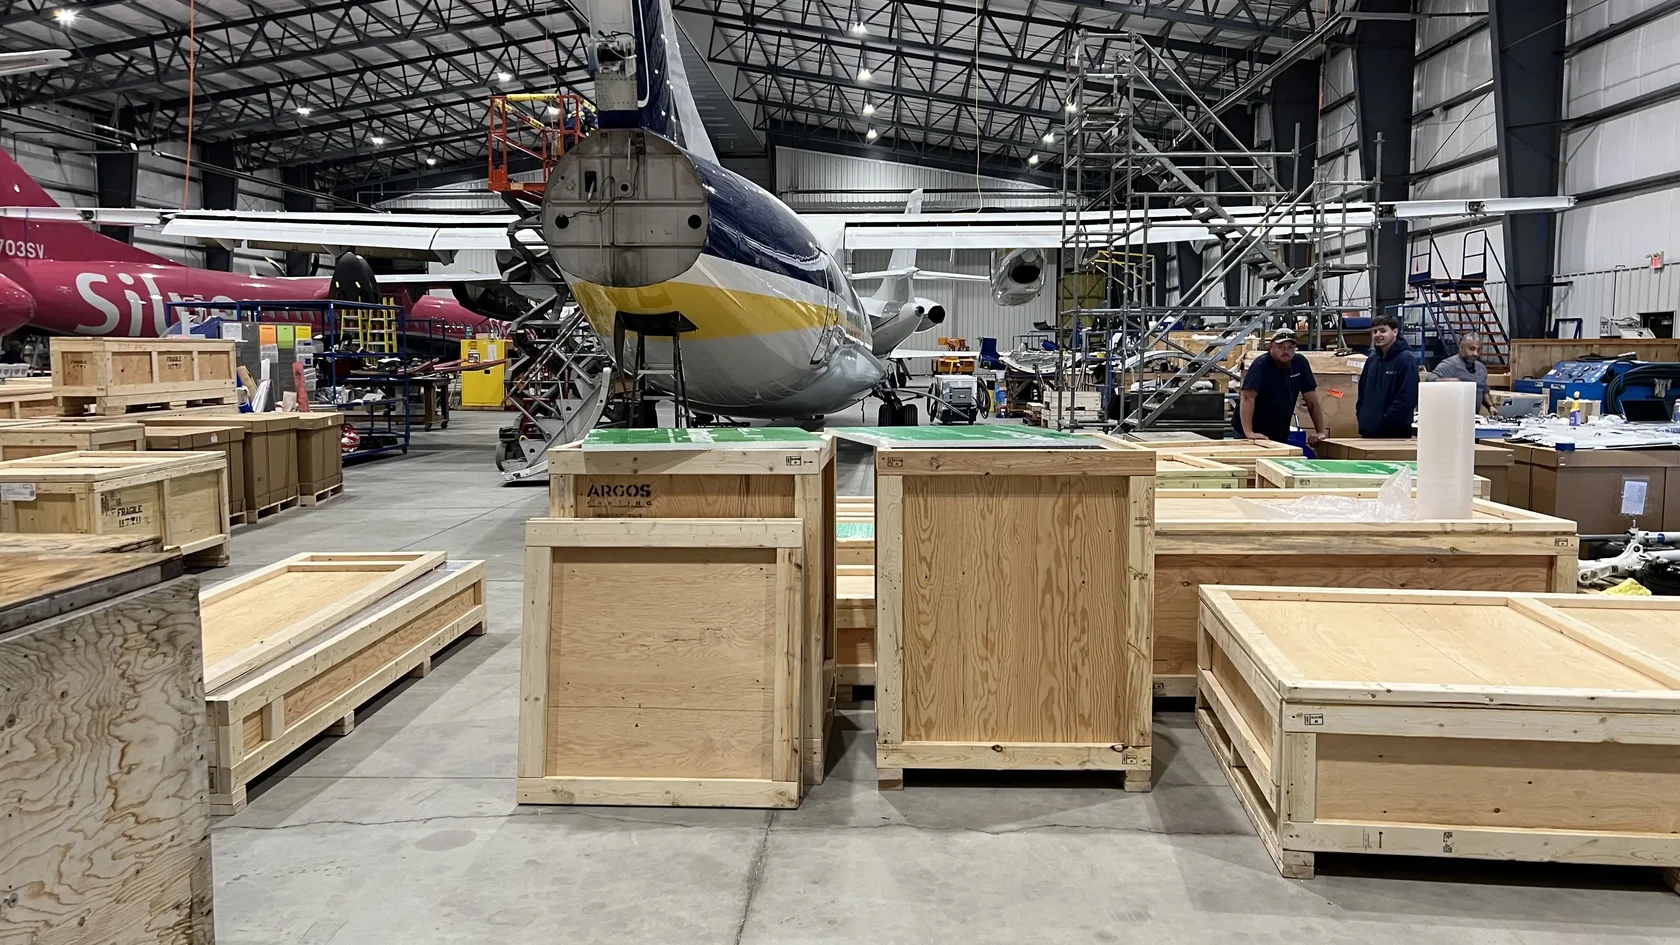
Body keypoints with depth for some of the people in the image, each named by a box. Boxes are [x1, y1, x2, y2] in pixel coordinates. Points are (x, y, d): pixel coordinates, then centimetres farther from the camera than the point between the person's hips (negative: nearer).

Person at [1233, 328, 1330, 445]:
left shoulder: (1300, 363, -3)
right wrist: (1249, 432, -41)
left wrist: (1321, 431, -8)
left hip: (1280, 435, 5)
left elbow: (1312, 400, -1)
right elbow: (1248, 397, -30)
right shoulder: (1260, 365, -19)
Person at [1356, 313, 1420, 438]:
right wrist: (1363, 420, 7)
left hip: (1395, 434, -7)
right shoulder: (1372, 359, 14)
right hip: (1369, 433, 7)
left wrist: (1385, 423, -16)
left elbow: (1407, 400, -16)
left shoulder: (1406, 360, -8)